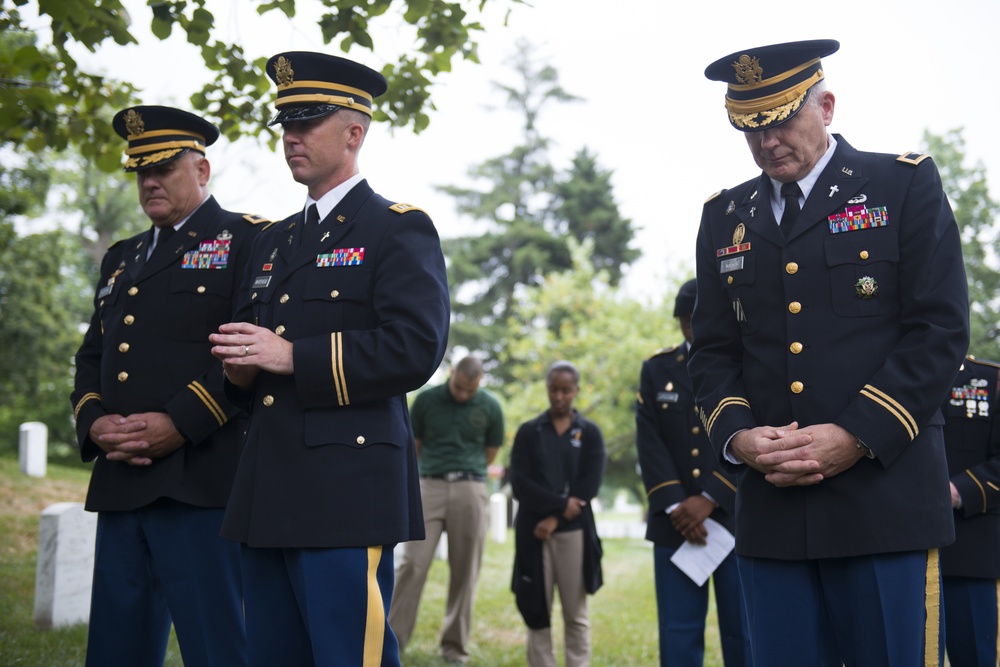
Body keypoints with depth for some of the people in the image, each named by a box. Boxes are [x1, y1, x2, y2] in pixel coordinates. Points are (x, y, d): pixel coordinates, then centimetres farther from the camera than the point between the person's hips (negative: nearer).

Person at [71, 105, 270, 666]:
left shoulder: (247, 240, 3)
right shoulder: (122, 260, 26)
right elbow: (92, 357, 22)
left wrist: (181, 423, -18)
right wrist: (94, 424, 1)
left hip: (199, 484, -7)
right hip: (120, 485, 7)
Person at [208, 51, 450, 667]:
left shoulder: (400, 230, -2)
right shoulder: (274, 242, 22)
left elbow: (416, 348, -15)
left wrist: (294, 357, -17)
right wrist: (241, 370, 1)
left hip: (348, 496, -8)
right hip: (268, 499, 8)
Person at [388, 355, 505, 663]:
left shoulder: (490, 407, 1)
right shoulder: (426, 400, 1)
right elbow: (414, 447, 11)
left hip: (470, 491, 1)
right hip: (429, 487, 0)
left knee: (464, 572, 3)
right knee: (412, 563, -8)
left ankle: (455, 645, 13)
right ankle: (391, 639, -4)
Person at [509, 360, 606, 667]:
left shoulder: (590, 433, 7)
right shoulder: (528, 431, 8)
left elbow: (589, 486, -2)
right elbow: (519, 482, -2)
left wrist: (554, 519, -10)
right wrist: (560, 504, -11)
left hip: (574, 531, -1)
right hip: (533, 530, 1)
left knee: (576, 613, 1)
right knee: (536, 610, 2)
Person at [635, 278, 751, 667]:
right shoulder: (657, 369, 9)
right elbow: (650, 444, 1)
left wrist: (710, 499, -15)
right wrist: (677, 509, -12)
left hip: (737, 520, -2)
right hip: (676, 523, 2)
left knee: (744, 635, 3)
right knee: (678, 636, 2)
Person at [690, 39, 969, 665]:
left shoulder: (906, 184, 4)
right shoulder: (725, 217, 16)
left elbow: (940, 330, -4)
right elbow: (713, 350, 14)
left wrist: (856, 437, -14)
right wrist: (737, 435, -6)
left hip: (886, 500, -3)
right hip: (771, 510, 4)